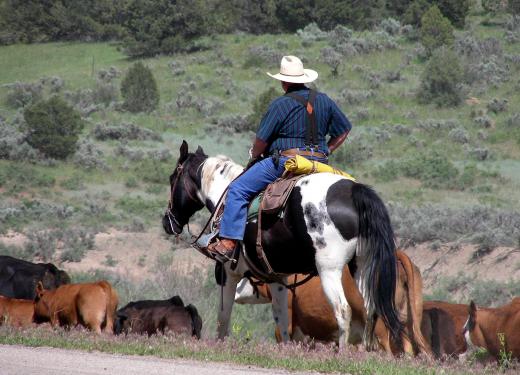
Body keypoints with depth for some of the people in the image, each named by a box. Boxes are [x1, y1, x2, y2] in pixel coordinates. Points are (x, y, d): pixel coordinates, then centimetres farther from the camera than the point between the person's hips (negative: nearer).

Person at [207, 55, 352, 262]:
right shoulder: (325, 101, 11)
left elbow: (261, 140, -5)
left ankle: (228, 242, -13)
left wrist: (255, 157, 15)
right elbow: (344, 129, 21)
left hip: (284, 161, -6)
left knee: (238, 190, -2)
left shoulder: (281, 104, -6)